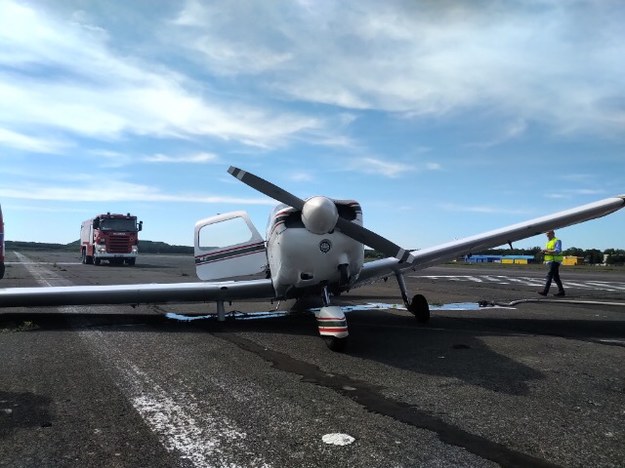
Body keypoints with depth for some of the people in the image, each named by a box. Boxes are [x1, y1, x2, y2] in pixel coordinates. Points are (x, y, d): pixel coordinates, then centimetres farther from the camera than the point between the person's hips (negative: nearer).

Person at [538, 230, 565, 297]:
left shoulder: (557, 241, -8)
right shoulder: (548, 242, 19)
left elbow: (557, 251, -20)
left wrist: (547, 250, -18)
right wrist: (544, 252, 3)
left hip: (555, 261, -9)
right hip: (550, 261, 9)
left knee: (549, 276, -12)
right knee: (556, 277, 10)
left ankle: (545, 291, -15)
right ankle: (561, 291, 15)